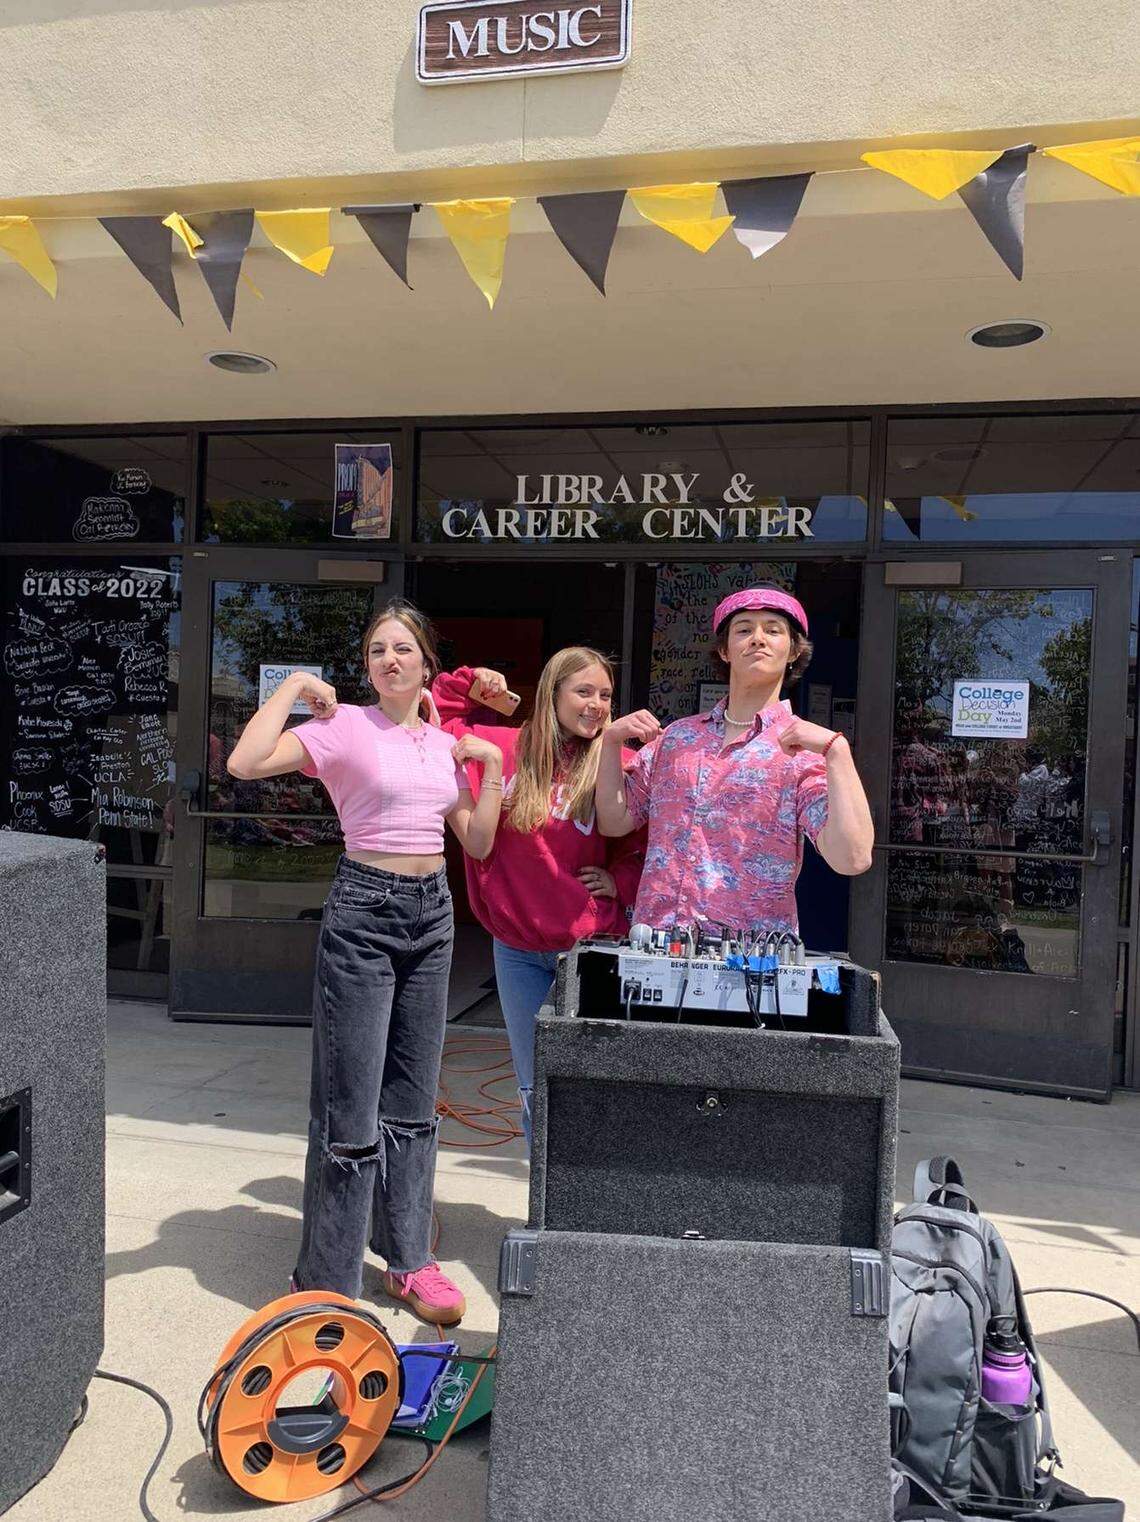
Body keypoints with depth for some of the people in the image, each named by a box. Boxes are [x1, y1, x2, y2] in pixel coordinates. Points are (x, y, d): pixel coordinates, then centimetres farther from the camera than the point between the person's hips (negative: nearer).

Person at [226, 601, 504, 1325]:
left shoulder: (445, 744, 11)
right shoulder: (345, 725, -6)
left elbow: (478, 844, 11)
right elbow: (246, 762, -21)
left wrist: (492, 765, 3)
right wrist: (294, 686, -14)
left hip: (432, 914, 6)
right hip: (364, 913, -6)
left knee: (414, 1100, 15)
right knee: (352, 1103, -1)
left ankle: (408, 1259, 29)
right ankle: (329, 1280, 15)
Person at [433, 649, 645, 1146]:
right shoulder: (505, 747, 2)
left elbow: (644, 843, 4)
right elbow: (436, 720, 14)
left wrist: (621, 882, -10)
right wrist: (468, 683, 2)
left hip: (589, 944, -2)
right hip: (518, 947, 3)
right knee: (534, 1089, 13)